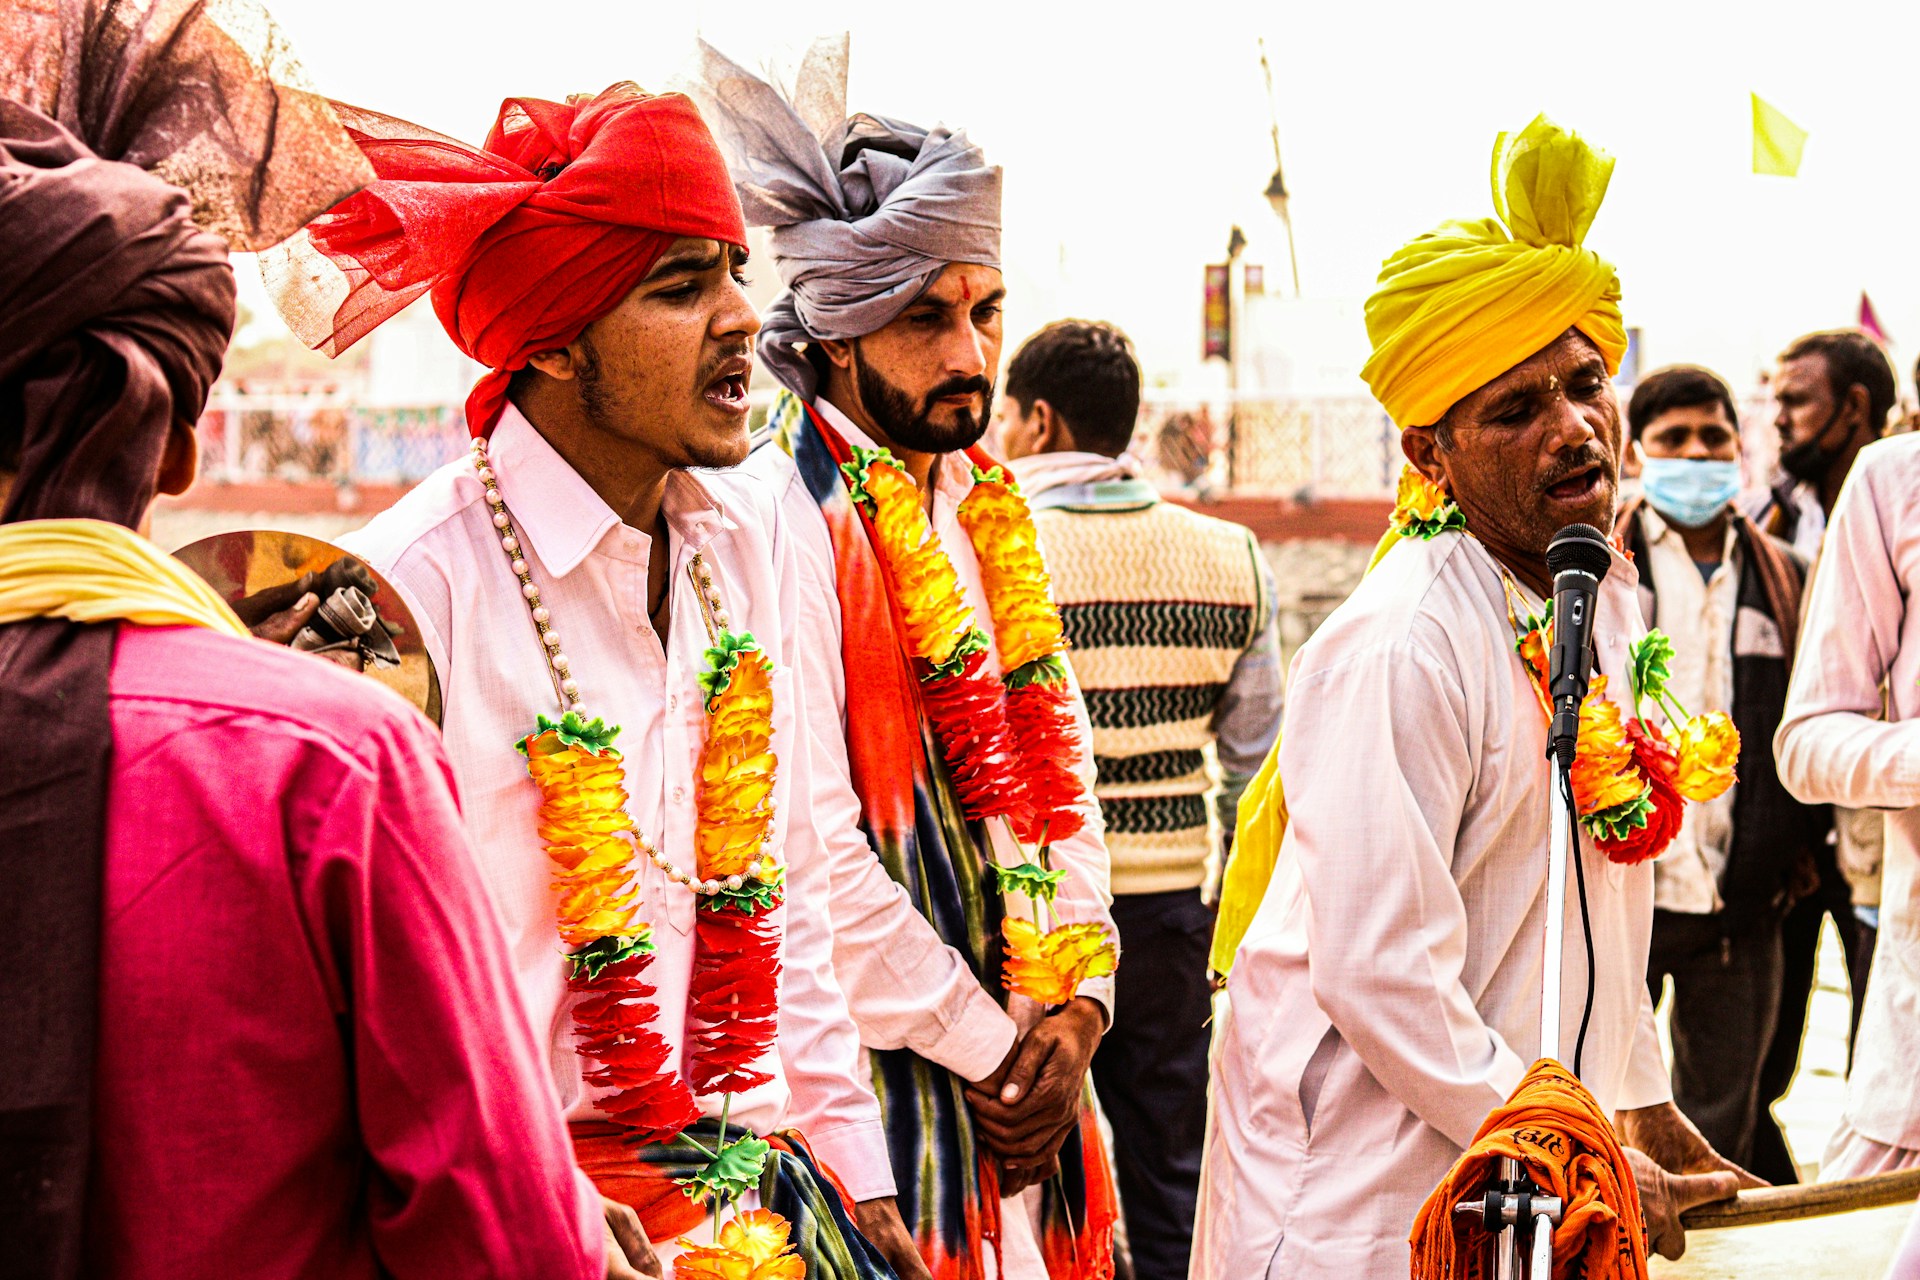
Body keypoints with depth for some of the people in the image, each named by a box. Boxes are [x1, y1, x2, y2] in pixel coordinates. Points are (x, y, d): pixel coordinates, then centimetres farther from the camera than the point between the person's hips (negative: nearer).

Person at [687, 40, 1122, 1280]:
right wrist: (988, 1051, -12)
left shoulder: (990, 520, 12)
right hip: (871, 1082, -7)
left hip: (1025, 1077, 7)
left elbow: (1058, 790, 11)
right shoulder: (778, 520, -13)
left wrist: (1075, 1014, -3)